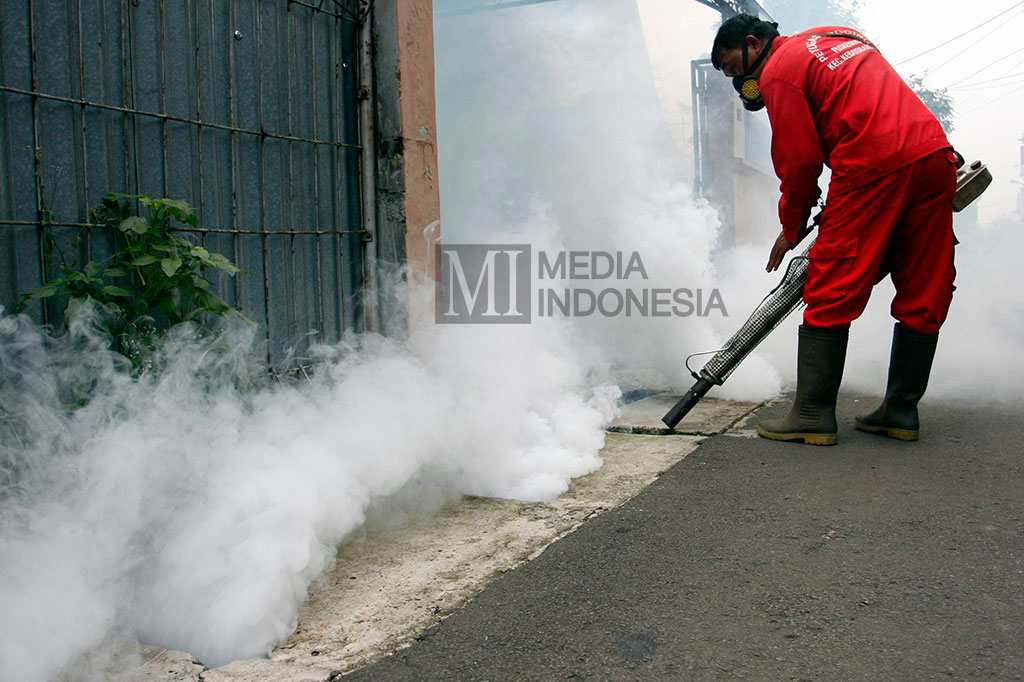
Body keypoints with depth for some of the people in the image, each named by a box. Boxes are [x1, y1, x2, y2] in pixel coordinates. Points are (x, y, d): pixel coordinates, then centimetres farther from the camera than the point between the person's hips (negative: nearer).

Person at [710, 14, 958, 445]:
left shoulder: (779, 69, 3)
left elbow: (799, 161, -2)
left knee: (831, 295, -3)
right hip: (936, 155, 9)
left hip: (875, 166, -9)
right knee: (923, 298, 10)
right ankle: (901, 411, 17)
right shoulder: (838, 38, 28)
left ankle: (814, 416, -1)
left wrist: (791, 230, 11)